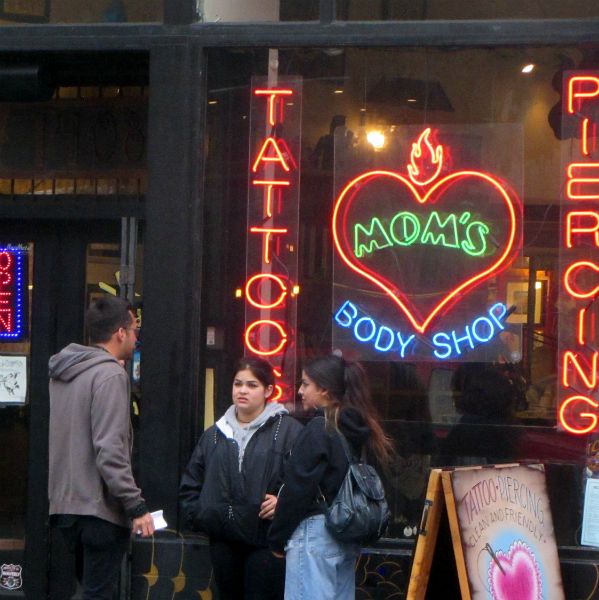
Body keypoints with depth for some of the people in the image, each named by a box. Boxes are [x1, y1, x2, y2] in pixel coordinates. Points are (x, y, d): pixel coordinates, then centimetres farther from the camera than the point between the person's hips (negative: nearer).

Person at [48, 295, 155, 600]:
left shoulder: (63, 372, 11)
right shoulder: (110, 374, -14)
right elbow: (109, 450, -21)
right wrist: (136, 506, -18)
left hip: (65, 504, 8)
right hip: (99, 508, -8)